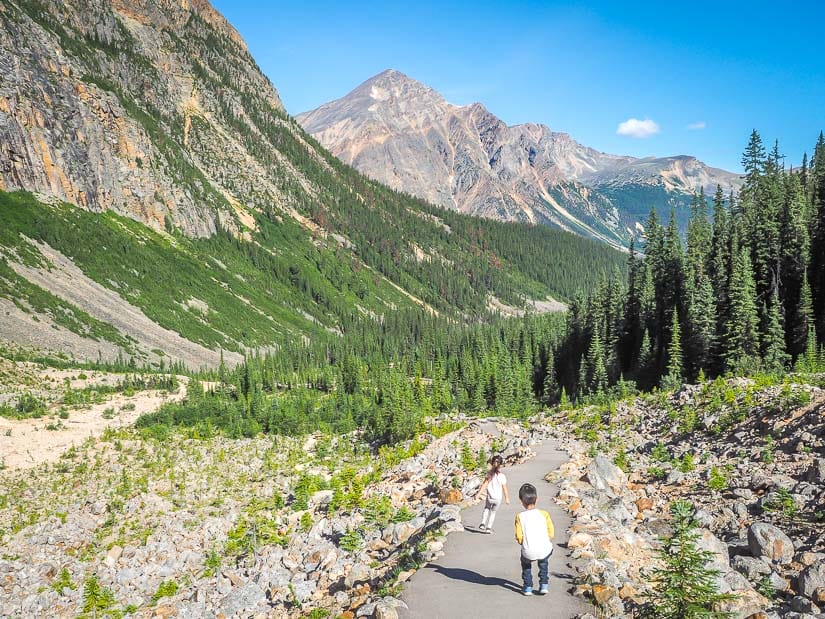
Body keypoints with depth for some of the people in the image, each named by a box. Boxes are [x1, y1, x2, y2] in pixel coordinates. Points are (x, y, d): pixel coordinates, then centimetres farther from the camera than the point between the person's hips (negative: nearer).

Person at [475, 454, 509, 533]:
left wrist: (478, 494, -8)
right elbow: (504, 489, -6)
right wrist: (507, 498, 7)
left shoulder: (489, 474, -10)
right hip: (498, 498, -1)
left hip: (490, 497, 1)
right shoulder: (502, 476, -12)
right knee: (493, 512, 20)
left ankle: (483, 523, 14)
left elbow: (484, 484, -13)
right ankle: (489, 527, 20)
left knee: (487, 509, 27)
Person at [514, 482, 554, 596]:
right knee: (543, 561, 37)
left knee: (525, 561, 34)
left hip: (528, 553, -1)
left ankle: (528, 587, 30)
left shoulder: (520, 516, -4)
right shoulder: (544, 514, -1)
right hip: (544, 550, 1)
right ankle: (543, 585, 31)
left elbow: (519, 537, -5)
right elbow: (551, 534, 1)